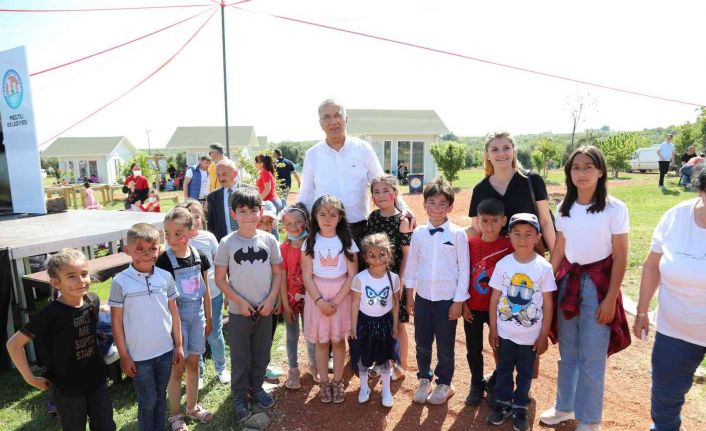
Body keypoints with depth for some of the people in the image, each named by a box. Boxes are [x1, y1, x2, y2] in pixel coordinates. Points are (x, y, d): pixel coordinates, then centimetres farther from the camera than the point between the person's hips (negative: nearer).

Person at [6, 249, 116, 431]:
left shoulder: (91, 302, -6)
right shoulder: (51, 314, -22)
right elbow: (14, 344, -15)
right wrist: (30, 378, -12)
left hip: (96, 381, 4)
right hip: (67, 389, -4)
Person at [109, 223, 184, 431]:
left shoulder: (166, 277, -4)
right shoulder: (120, 282, -12)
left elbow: (173, 313, 4)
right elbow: (116, 321, -7)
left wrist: (178, 345, 6)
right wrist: (124, 356, -5)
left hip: (165, 350, 3)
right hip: (139, 355, -3)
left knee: (161, 397, 19)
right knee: (148, 402, 12)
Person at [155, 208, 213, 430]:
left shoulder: (199, 256, -3)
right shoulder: (164, 260, -15)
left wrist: (208, 318, 10)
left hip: (196, 316, 4)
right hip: (176, 317, -4)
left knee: (193, 363, 16)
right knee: (177, 367, 7)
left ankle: (192, 406, 34)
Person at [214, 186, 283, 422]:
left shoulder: (269, 240, -4)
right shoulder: (227, 243, -9)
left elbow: (278, 273, 2)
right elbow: (220, 278, -5)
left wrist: (270, 300, -8)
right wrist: (239, 302, -13)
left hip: (265, 310, 2)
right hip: (238, 311, -2)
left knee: (262, 353, 17)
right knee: (239, 357, 11)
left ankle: (256, 387, 40)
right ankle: (240, 396, 31)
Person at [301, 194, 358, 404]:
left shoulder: (347, 241, -4)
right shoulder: (310, 242, -4)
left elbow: (352, 275, -6)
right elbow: (307, 277, -5)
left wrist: (336, 301, -13)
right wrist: (320, 301, -13)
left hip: (341, 296, 0)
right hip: (317, 296, 0)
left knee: (338, 340, 9)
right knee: (321, 341, 9)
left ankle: (337, 382, 24)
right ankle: (323, 383, 24)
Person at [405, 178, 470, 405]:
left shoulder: (458, 234, -9)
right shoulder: (418, 233, 1)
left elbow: (464, 269, -6)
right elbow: (411, 265, 8)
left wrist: (459, 301, -7)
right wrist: (409, 295, 9)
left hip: (447, 299, -3)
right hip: (423, 297, 3)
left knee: (445, 346, 11)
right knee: (422, 343, 14)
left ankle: (444, 384, 33)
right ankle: (424, 380, 36)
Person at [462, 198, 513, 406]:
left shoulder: (509, 246, -10)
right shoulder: (470, 244, -7)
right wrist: (463, 304, -2)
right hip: (473, 308, 1)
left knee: (502, 349, 10)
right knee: (473, 349, 15)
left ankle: (494, 385, 35)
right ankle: (477, 385, 36)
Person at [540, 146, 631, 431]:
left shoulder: (615, 209, -10)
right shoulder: (564, 208, 3)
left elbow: (620, 258, -9)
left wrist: (610, 299, -11)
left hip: (598, 284, -4)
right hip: (568, 281, 5)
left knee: (591, 358, 5)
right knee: (567, 352, 17)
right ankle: (564, 407, 36)